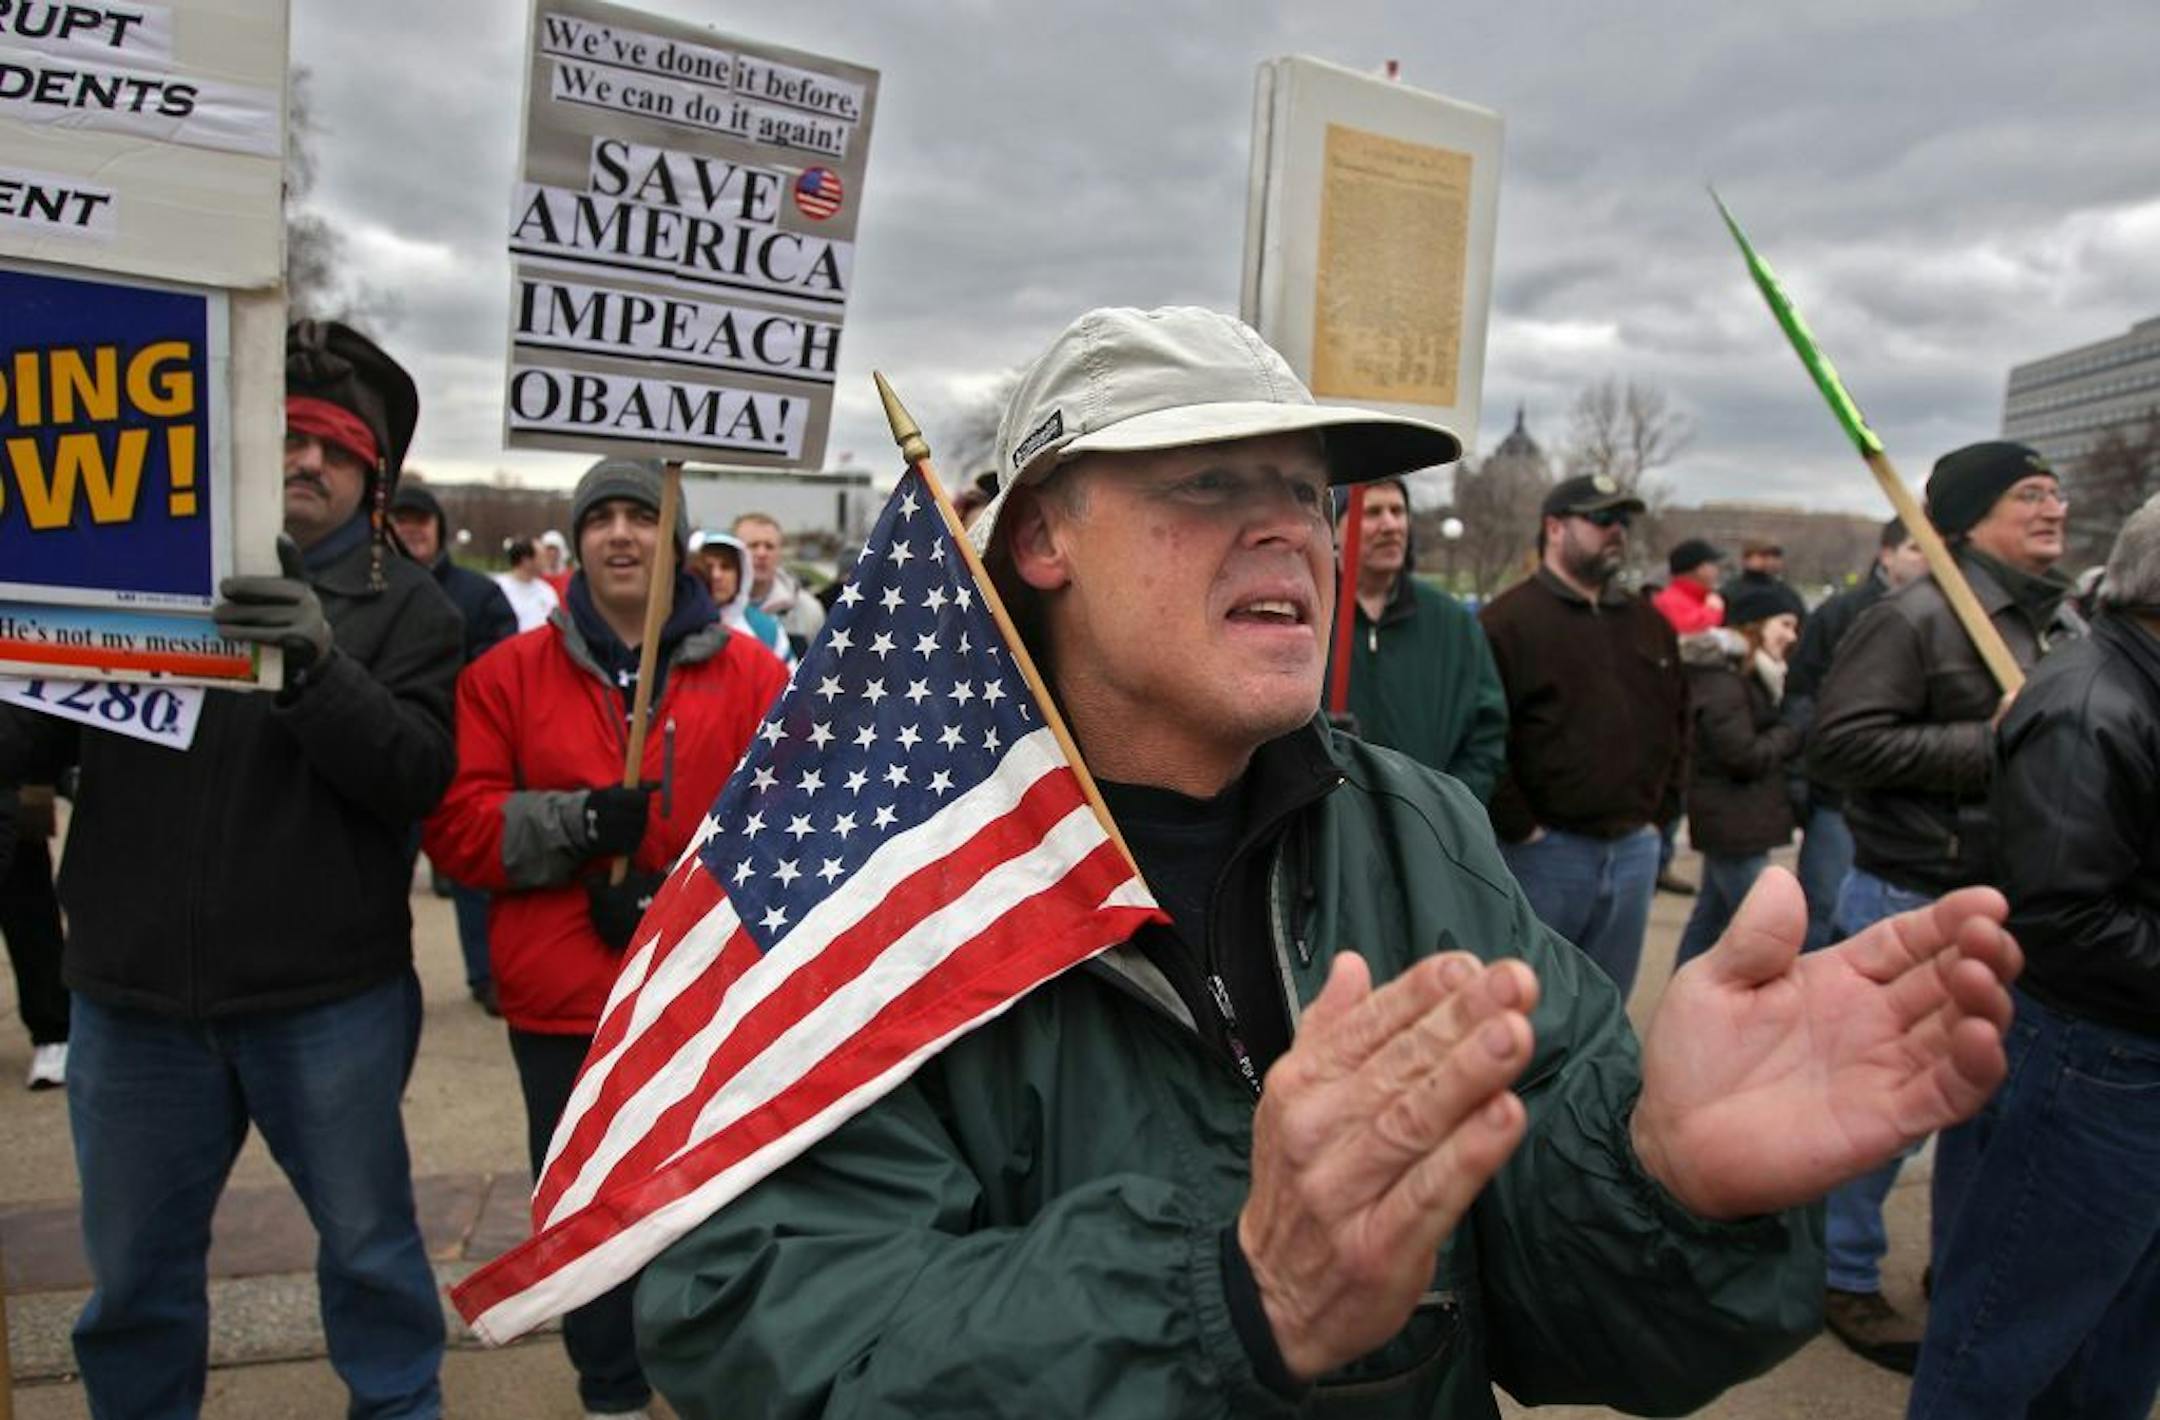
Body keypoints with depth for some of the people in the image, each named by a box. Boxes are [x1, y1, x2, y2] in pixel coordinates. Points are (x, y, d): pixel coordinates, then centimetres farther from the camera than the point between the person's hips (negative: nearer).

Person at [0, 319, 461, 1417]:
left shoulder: (404, 605, -2)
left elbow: (419, 776, -13)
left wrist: (320, 667, -28)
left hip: (328, 997, -2)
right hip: (133, 995, 3)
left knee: (368, 1242, 13)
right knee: (134, 1269, 18)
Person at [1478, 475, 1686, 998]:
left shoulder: (1649, 623, 14)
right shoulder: (1508, 620, -8)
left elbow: (1677, 723, 21)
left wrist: (1659, 813, 13)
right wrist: (1519, 828, -13)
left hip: (1634, 851, 6)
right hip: (1544, 851, -6)